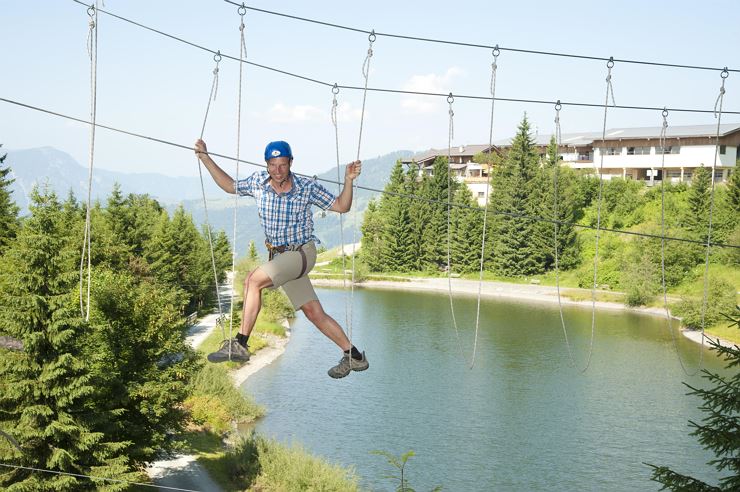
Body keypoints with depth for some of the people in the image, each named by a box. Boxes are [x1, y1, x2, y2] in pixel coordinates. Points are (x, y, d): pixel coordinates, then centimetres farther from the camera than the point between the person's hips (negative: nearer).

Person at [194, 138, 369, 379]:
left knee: (254, 280, -26)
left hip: (301, 252, -5)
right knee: (314, 313, 5)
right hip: (279, 256, 5)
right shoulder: (258, 181, -2)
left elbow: (341, 206, -4)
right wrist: (205, 158, 10)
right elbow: (229, 186, 15)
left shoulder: (307, 187, -11)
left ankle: (239, 345, -22)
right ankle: (354, 357, 16)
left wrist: (349, 180, -20)